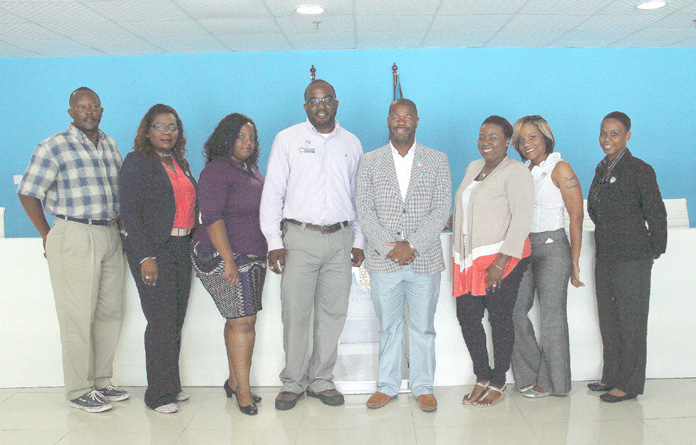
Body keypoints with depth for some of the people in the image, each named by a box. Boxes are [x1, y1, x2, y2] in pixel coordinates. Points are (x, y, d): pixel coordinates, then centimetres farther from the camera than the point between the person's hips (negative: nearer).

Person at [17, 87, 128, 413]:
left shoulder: (110, 146, 13)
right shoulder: (53, 147, -5)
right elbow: (27, 193, -4)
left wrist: (119, 227, 12)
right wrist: (48, 237, -4)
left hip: (110, 237, 7)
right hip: (74, 238, -6)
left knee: (110, 313, 10)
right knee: (78, 316, -2)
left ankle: (101, 381, 23)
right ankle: (79, 391, 9)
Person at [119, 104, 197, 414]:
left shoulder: (180, 162, 16)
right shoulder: (136, 162, -4)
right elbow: (130, 213, -10)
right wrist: (146, 257, -16)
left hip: (181, 249, 6)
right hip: (152, 250, -6)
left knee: (176, 321, 9)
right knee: (162, 321, -6)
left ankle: (172, 386, 20)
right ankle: (159, 394, 6)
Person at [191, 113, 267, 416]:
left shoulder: (252, 170, 15)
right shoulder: (216, 171, -11)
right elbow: (212, 218, -17)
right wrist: (229, 261, -22)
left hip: (253, 257, 8)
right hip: (224, 257, -8)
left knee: (239, 321, 12)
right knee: (243, 322, -9)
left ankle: (235, 382, 22)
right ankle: (243, 391, -1)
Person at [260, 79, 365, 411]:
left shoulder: (351, 143, 14)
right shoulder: (287, 139, 6)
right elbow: (272, 192, 4)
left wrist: (358, 241, 12)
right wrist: (274, 241, -4)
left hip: (340, 239, 3)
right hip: (299, 237, -2)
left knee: (333, 312, 5)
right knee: (295, 312, -2)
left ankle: (321, 380, 18)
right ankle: (293, 382, 13)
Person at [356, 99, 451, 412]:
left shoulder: (437, 161, 5)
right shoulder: (370, 162, 6)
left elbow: (441, 210, -3)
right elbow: (364, 210, -1)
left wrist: (411, 245, -13)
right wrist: (388, 248, -12)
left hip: (425, 259, 0)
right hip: (383, 261, 1)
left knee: (423, 327, 8)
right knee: (388, 326, 10)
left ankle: (423, 387, 22)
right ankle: (387, 386, 23)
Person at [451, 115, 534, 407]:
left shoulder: (516, 172, -8)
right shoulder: (473, 168, 17)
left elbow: (521, 219, -16)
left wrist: (501, 263, -21)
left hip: (502, 258, -7)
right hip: (469, 259, 7)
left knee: (499, 318, 1)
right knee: (466, 317, 5)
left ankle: (498, 383, 17)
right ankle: (482, 378, 22)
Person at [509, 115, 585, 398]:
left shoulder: (559, 168, -7)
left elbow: (576, 218, -9)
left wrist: (574, 261, -11)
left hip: (552, 248, -6)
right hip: (523, 248, 6)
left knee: (552, 319, 2)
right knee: (514, 312, 3)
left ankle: (551, 382, 17)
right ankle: (531, 375, 19)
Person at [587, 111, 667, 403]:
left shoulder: (639, 170, -12)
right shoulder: (602, 169, 11)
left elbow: (656, 214, -9)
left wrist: (655, 251, -2)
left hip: (632, 259, -8)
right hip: (604, 256, 8)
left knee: (630, 321, 1)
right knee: (607, 319, 14)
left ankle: (629, 384, 12)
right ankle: (612, 376, 28)